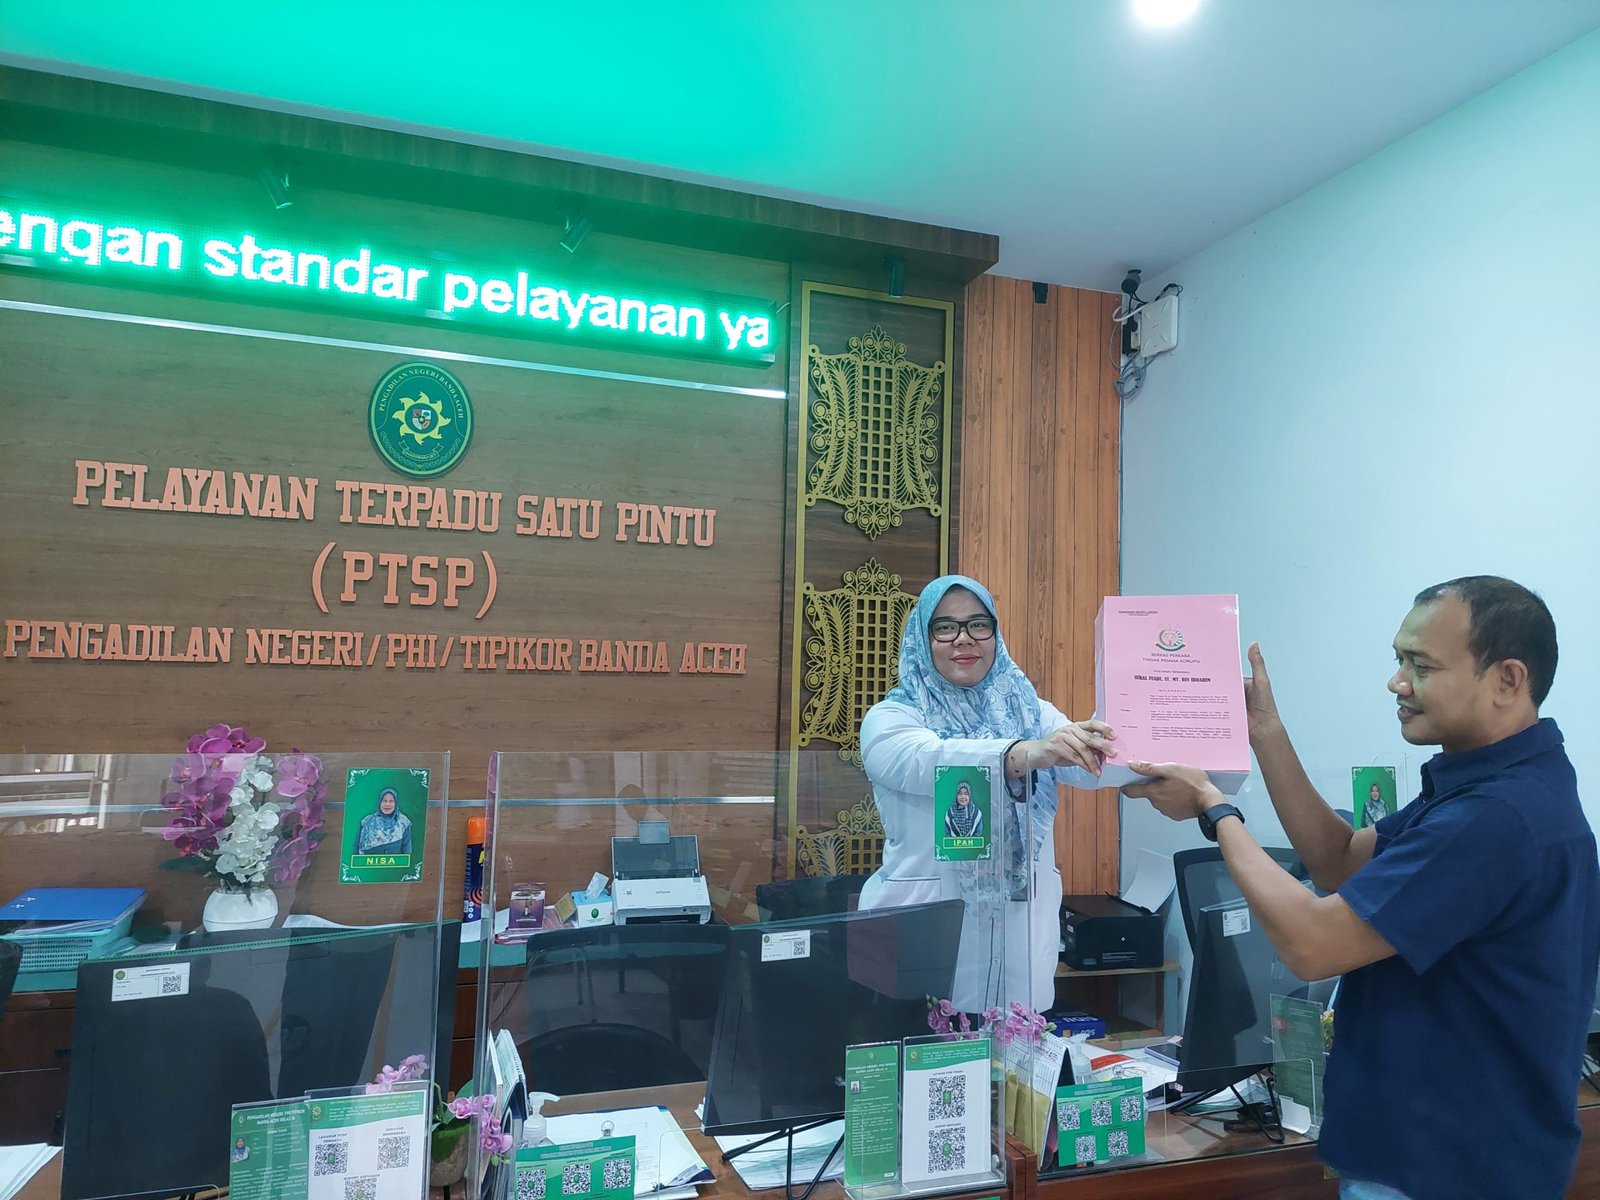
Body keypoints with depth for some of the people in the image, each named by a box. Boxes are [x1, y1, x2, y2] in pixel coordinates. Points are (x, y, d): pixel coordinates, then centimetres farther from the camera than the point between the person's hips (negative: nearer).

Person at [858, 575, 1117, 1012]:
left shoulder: (1030, 711, 9)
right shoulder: (890, 718, -2)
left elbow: (1089, 766, -8)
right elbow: (932, 762, -23)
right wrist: (1026, 753, -39)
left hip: (1021, 928, 3)